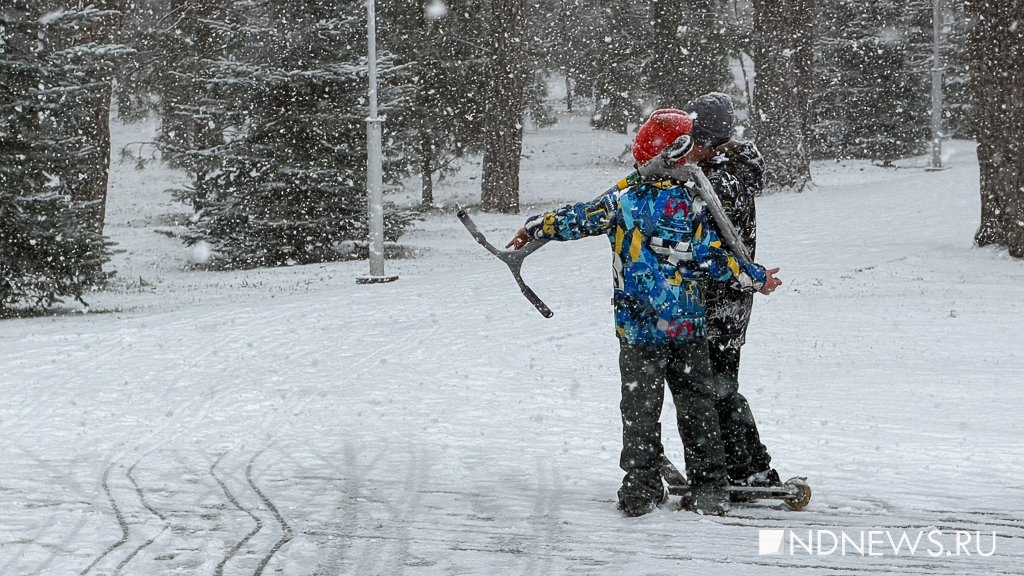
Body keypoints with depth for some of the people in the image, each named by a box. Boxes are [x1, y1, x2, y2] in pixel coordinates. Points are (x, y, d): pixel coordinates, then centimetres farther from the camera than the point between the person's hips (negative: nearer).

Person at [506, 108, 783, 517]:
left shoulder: (623, 201, -7)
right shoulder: (693, 205, -7)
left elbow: (576, 220, 0)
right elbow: (712, 260, -7)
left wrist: (534, 229, 16)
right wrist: (757, 278, 6)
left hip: (638, 329, 0)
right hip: (689, 329, 0)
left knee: (640, 407, 9)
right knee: (697, 405, 9)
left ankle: (641, 488, 7)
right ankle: (709, 488, 10)